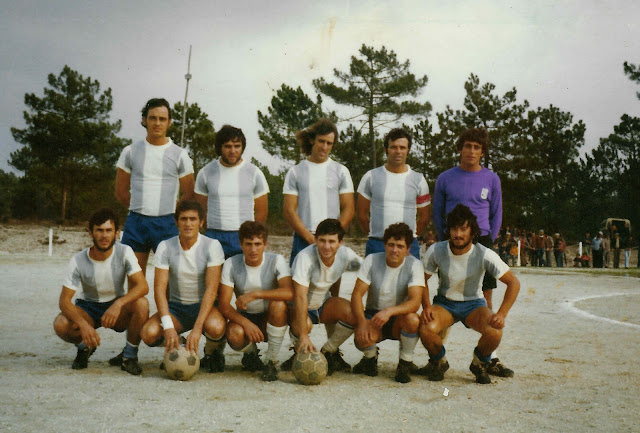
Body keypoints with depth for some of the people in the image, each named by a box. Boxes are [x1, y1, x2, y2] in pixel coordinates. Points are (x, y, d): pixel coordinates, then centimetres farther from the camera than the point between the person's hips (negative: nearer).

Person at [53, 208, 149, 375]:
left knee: (141, 304, -32)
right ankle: (84, 348, 5)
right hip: (87, 308, 0)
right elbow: (64, 300, -21)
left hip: (117, 307, 0)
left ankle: (129, 356, -11)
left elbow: (142, 286, -26)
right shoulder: (78, 261, -18)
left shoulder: (124, 252, -18)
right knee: (60, 325, -30)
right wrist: (83, 324, -39)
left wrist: (119, 304, -45)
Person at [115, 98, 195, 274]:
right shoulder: (130, 152, 7)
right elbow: (121, 191, 14)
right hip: (136, 222, 2)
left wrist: (171, 214, 8)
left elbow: (189, 195, 9)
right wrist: (140, 211, 13)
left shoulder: (180, 155, 4)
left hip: (166, 223, -1)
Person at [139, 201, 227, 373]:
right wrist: (168, 326, -27)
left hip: (204, 306, -2)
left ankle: (213, 352, 2)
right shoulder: (165, 247, -7)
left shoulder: (212, 246, -13)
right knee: (149, 333, -26)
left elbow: (212, 288, -19)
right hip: (176, 307, 2)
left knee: (216, 328, -36)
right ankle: (175, 350, 9)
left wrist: (197, 328, -29)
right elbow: (160, 288, -12)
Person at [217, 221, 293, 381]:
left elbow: (289, 293, -31)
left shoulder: (276, 261, -14)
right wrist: (246, 323, -31)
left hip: (270, 319, -1)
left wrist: (254, 294, -37)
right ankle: (251, 353, 7)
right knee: (234, 334, -33)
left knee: (278, 304, -34)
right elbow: (224, 305, -14)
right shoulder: (231, 264, -11)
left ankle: (271, 362, -16)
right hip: (244, 317, 1)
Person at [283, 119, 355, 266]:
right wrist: (309, 237, -9)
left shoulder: (341, 171, 8)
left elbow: (349, 209, 4)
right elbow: (288, 210, 1)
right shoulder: (295, 172, 7)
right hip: (302, 239, 0)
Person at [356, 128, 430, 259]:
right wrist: (374, 236, 10)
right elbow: (361, 213, 10)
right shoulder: (371, 177, 5)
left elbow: (424, 217, 14)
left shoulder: (418, 180, 7)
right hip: (376, 246, 0)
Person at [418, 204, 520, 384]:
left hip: (473, 304, 0)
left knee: (495, 331, -31)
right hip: (444, 302, 1)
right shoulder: (436, 251, -17)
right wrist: (426, 306, -17)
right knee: (426, 328, -32)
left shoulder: (484, 255, -20)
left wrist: (501, 314, -26)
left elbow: (513, 283, -15)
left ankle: (480, 363, 5)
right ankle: (439, 362, 4)